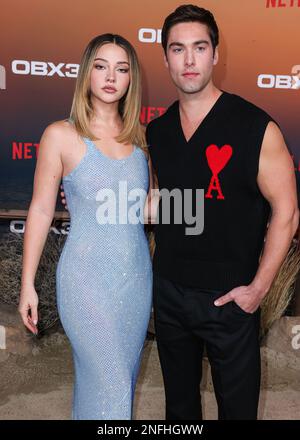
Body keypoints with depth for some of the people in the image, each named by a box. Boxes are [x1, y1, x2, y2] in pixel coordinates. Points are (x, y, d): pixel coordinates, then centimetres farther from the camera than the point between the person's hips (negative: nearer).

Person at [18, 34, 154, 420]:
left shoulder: (139, 137, 5)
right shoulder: (61, 135, -7)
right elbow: (41, 211, -5)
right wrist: (28, 284, -4)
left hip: (137, 275, 5)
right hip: (87, 277, -5)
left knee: (123, 377, 17)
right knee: (109, 384, 1)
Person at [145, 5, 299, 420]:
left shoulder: (255, 127, -14)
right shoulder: (156, 131, 1)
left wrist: (258, 288, -12)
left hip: (229, 297, -4)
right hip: (168, 292, 4)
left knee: (237, 403, 15)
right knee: (178, 401, 23)